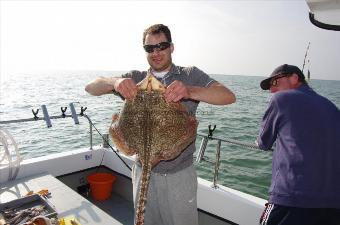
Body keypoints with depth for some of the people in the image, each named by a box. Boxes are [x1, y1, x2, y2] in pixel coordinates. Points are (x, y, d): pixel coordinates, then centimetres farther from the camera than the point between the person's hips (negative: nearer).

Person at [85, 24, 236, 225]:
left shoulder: (190, 76, -3)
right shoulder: (135, 79, 3)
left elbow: (229, 96, -17)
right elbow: (91, 87, -3)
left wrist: (189, 91, -36)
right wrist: (115, 82, -26)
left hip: (180, 173, -1)